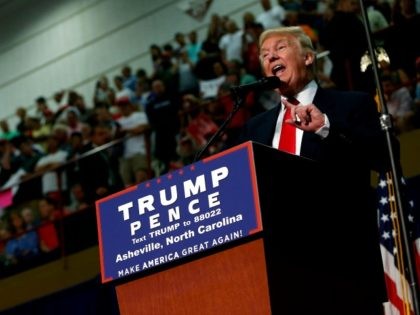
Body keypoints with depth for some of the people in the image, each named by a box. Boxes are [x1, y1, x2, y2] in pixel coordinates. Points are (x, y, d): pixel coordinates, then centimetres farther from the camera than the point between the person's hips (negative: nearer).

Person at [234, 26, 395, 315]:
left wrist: (327, 127, -17)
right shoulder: (255, 127, 22)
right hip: (278, 264, 4)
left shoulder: (354, 105, 7)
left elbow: (385, 156, -8)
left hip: (341, 261, -4)